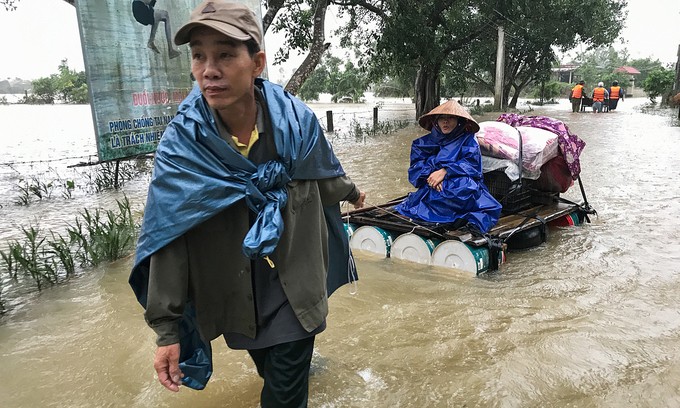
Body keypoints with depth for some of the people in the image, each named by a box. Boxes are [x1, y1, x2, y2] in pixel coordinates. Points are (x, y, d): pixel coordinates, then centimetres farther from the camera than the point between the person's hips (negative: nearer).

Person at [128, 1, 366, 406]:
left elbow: (327, 178, 6)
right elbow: (168, 241, -14)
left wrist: (352, 192, 26)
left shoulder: (297, 122, -16)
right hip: (235, 301, 2)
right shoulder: (182, 144, -18)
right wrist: (166, 328, -13)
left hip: (294, 295, -1)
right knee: (270, 374, 25)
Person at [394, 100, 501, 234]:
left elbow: (472, 164, -5)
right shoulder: (424, 142, 17)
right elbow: (415, 167, 7)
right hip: (431, 188, 3)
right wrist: (429, 175, -16)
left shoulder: (467, 140, 10)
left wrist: (445, 171, -18)